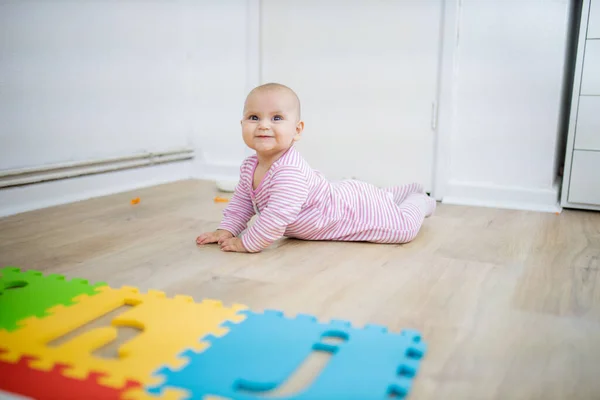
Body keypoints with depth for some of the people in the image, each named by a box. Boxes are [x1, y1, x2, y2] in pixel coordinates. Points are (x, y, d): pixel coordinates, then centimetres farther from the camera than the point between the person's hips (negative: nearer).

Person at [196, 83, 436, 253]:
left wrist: (247, 244, -36)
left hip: (354, 208, -9)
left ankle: (419, 202, 27)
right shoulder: (249, 167, -9)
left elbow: (278, 216, -46)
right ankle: (407, 191, 53)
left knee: (404, 228, -1)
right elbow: (241, 201, 5)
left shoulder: (289, 171, -39)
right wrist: (226, 230, -7)